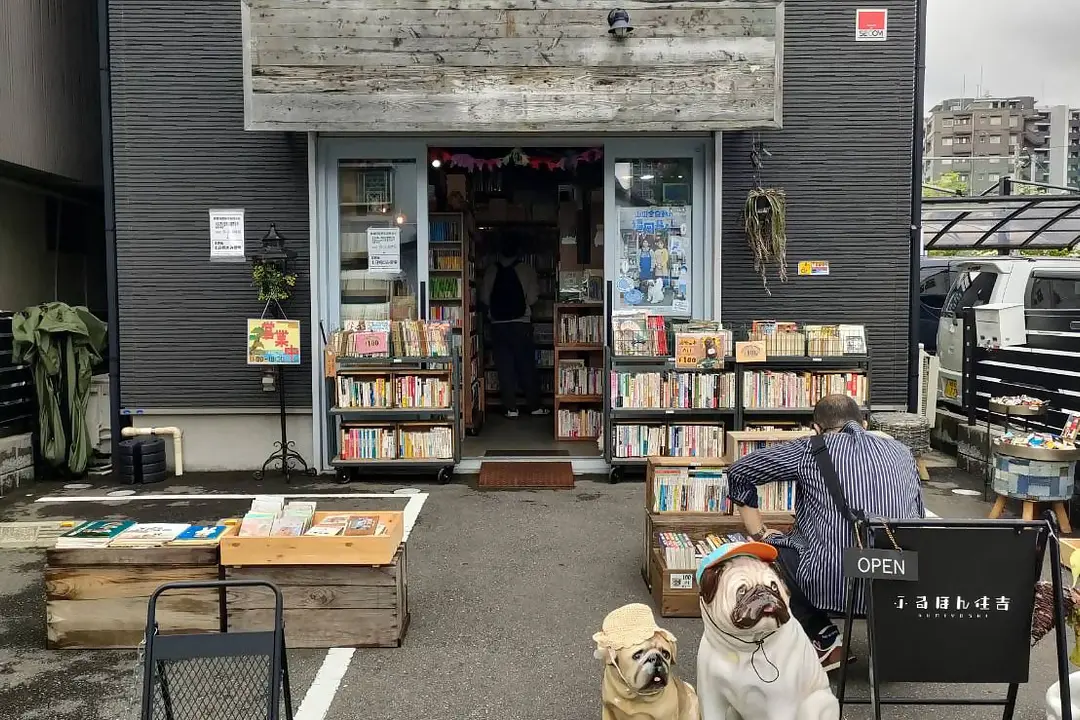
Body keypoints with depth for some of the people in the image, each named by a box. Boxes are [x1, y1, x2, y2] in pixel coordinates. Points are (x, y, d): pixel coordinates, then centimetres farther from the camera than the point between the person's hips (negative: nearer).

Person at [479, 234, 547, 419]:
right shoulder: (526, 270, -4)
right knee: (527, 366, 8)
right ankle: (535, 406, 13)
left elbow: (484, 297, 0)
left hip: (498, 325, 1)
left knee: (504, 367, 5)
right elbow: (532, 298, -7)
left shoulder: (491, 271, 0)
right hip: (521, 324, -1)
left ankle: (511, 408, 6)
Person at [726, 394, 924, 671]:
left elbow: (738, 471, 10)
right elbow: (918, 517, 24)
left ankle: (824, 640, 13)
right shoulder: (901, 451, 15)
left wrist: (760, 534, 20)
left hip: (833, 586, -5)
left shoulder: (810, 450, 4)